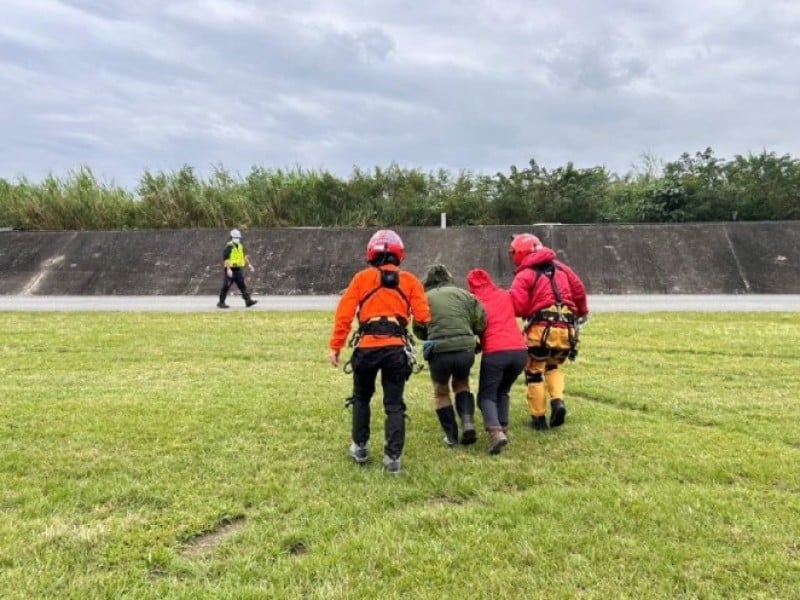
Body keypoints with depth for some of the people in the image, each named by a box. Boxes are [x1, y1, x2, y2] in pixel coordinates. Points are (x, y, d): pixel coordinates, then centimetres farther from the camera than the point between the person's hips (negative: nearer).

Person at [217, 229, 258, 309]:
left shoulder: (240, 246, 11)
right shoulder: (228, 247, -13)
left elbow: (244, 256, 20)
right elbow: (226, 258, -19)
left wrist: (249, 264, 12)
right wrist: (228, 269, -26)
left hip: (238, 269, 7)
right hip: (230, 270, -7)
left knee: (243, 286, -1)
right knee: (226, 287, 2)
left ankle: (248, 301, -5)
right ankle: (221, 303, 12)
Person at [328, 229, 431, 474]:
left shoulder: (362, 277, 10)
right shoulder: (410, 280, 11)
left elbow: (344, 314, 2)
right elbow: (423, 316, 1)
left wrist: (335, 346, 5)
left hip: (367, 346, 0)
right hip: (396, 348, 0)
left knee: (361, 397, 22)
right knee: (394, 404, 11)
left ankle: (360, 447, 29)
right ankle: (392, 456, 7)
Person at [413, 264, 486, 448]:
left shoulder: (425, 298, 8)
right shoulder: (464, 294, 11)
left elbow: (419, 331, 11)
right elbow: (480, 324, 6)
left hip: (439, 352, -2)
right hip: (465, 349, 2)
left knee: (441, 392, 22)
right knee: (461, 384, 29)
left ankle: (451, 436, 24)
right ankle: (467, 422, 10)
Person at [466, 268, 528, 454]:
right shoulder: (505, 295, 17)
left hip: (495, 352, -4)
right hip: (520, 350, 4)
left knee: (486, 396, 5)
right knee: (503, 392, 25)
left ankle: (496, 431, -17)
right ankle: (503, 428, 14)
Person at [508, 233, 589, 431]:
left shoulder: (525, 275, -2)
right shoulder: (560, 267, 15)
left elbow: (516, 306, -13)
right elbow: (579, 290, 17)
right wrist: (582, 312, 33)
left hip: (542, 329, -5)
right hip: (566, 329, 6)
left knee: (534, 373, 11)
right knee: (553, 367, 27)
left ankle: (538, 418, 14)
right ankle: (558, 401, 5)